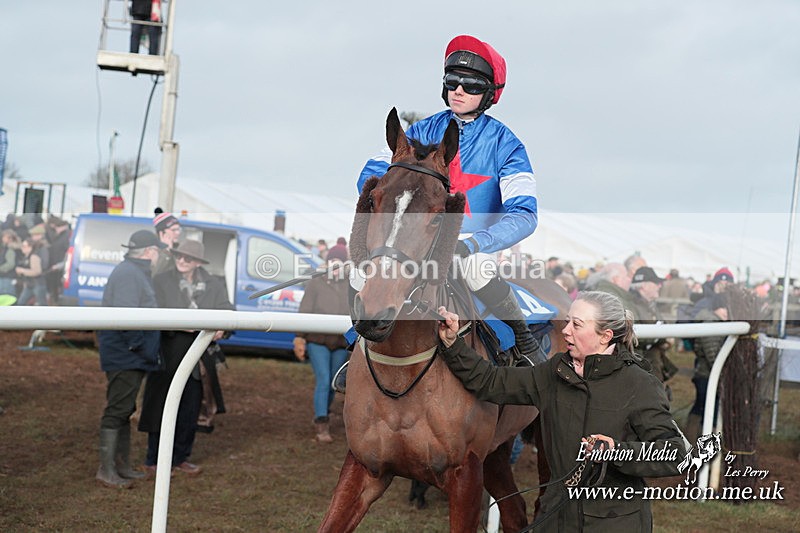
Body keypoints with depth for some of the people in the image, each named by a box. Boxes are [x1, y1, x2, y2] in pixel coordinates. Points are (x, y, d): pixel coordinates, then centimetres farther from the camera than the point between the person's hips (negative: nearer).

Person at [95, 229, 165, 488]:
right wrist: (141, 347, -20)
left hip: (132, 357, 11)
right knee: (117, 410, -8)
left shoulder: (137, 272, 18)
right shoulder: (128, 273, -17)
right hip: (124, 355, -11)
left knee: (124, 410, 16)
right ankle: (106, 469, -4)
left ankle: (122, 465, 24)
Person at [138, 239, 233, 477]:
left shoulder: (213, 286, 9)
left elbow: (226, 311, 3)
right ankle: (154, 460, 9)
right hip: (169, 355, -3)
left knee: (190, 411, 10)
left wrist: (222, 327, -20)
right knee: (163, 407, 0)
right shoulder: (161, 281, 2)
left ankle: (180, 458, 23)